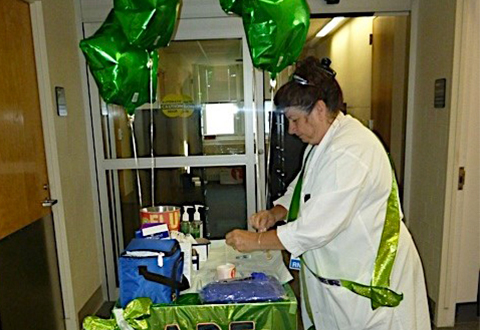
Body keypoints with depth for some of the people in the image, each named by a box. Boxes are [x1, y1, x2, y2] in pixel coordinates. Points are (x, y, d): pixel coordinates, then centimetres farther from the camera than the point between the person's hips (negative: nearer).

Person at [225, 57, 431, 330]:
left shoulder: (350, 152, -27)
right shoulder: (323, 142, 7)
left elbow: (316, 228, -28)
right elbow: (301, 189, 14)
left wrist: (256, 241, -19)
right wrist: (275, 213, -6)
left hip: (369, 280, -9)